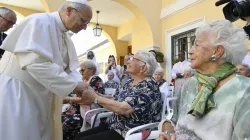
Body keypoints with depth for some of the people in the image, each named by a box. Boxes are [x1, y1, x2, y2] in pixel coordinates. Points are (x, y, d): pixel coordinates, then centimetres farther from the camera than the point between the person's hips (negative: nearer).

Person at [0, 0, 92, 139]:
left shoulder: (66, 38, 9)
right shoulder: (40, 21, -16)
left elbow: (69, 67, 9)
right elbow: (35, 63, -28)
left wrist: (80, 85, -11)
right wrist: (74, 84, -25)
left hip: (42, 98, 8)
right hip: (16, 92, -8)